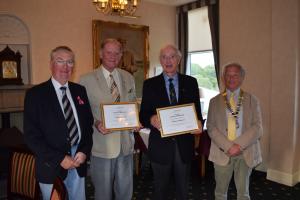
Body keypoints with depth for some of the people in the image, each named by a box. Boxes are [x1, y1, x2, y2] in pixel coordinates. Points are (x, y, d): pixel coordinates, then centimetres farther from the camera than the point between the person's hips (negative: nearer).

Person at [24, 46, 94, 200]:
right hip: (52, 165, -3)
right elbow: (31, 135, -11)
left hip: (79, 160, 4)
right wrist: (59, 159, -15)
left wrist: (84, 151, -6)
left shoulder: (80, 91, 5)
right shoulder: (35, 94, -8)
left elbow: (88, 123, 7)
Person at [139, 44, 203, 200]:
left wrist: (199, 122, -16)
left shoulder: (191, 82, 3)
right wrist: (151, 119, -25)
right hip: (160, 144, -1)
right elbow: (143, 114, -3)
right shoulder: (150, 84, -1)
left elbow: (197, 110, 4)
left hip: (184, 144, 2)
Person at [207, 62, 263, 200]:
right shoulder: (215, 101, 5)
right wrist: (228, 147, -14)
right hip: (222, 152, 0)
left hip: (245, 153, 0)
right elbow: (211, 128, -3)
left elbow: (257, 127, -4)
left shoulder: (252, 100, 5)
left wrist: (239, 145, -16)